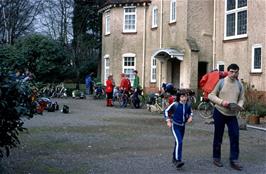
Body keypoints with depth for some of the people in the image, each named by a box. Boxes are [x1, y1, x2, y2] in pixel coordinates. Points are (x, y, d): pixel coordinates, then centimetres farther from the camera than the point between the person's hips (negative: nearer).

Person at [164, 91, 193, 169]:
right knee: (179, 142, -19)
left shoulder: (188, 105, -4)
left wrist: (190, 117, -4)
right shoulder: (175, 104, -17)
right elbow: (166, 111, -6)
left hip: (182, 126, 5)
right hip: (175, 126, -5)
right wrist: (168, 121, -11)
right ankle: (178, 161, -20)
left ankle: (174, 158, 33)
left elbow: (190, 112, 16)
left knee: (178, 143, 16)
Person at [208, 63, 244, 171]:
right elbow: (211, 95, -6)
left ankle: (234, 160, 3)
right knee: (218, 136, 7)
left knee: (235, 136, -5)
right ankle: (216, 158, 21)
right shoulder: (221, 82, -8)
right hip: (219, 113, -3)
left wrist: (239, 105, -12)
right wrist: (221, 102, -20)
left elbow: (241, 99, 10)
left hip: (232, 115, 3)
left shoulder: (239, 85, 4)